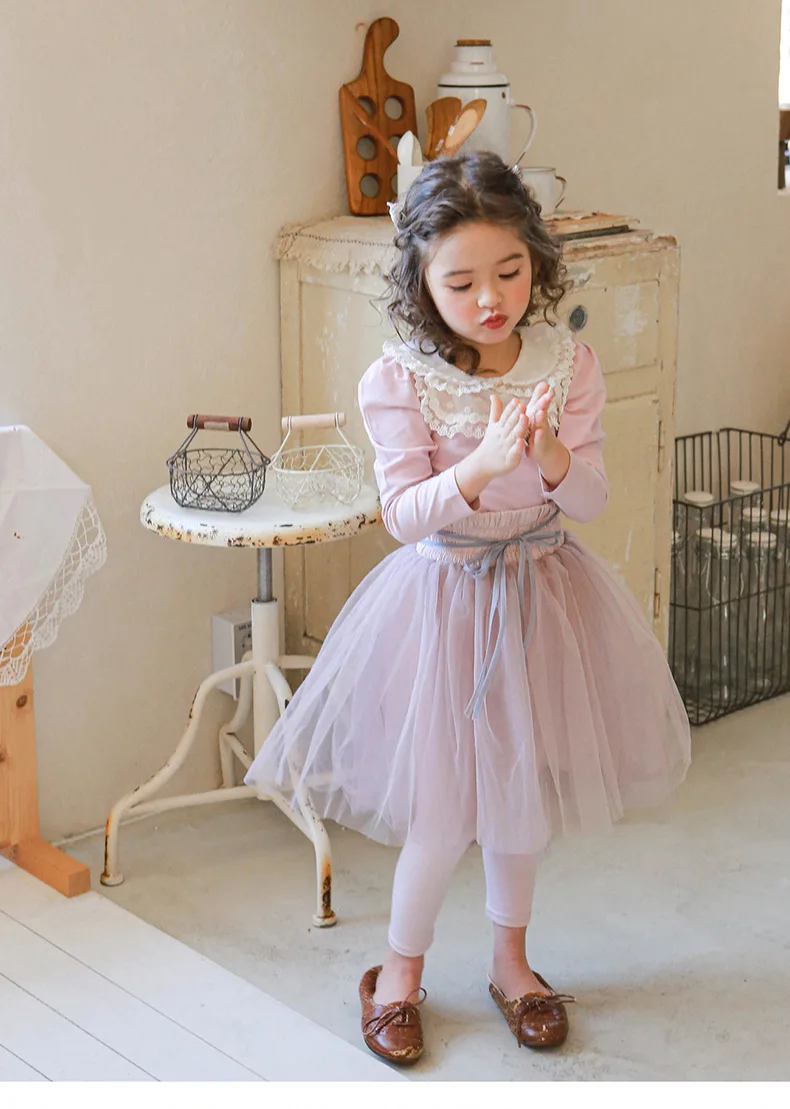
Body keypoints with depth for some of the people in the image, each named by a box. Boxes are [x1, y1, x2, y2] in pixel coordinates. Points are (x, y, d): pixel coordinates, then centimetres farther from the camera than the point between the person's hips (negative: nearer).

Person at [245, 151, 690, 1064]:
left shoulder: (568, 365, -8)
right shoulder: (398, 381, -15)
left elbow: (590, 499, -8)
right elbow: (403, 514, -18)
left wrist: (552, 456, -30)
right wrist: (480, 467, -35)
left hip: (540, 594, 3)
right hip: (443, 599, -3)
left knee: (524, 792, 17)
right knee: (441, 810, 3)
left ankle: (510, 961, 39)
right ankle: (401, 971, 28)